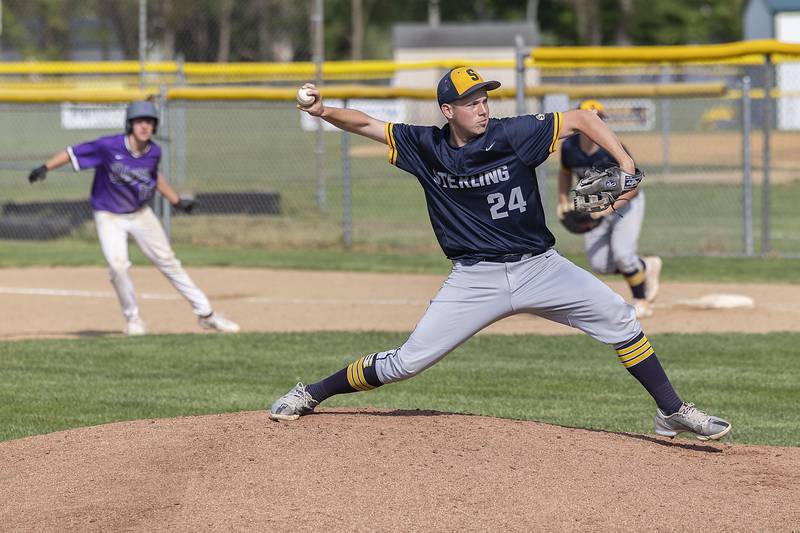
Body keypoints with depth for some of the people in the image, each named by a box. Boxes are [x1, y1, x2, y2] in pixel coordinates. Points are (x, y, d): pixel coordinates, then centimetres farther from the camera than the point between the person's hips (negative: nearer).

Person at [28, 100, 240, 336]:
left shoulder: (154, 152, -9)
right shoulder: (109, 146, -24)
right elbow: (73, 153, -20)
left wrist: (177, 201, 18)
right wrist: (45, 168, -32)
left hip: (141, 214, 4)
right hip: (109, 217, -4)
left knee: (168, 262, 7)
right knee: (118, 264, -22)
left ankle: (206, 314, 14)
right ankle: (133, 319, 0)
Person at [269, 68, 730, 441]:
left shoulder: (513, 134, -11)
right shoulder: (427, 147, -4)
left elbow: (581, 119, -9)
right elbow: (365, 124, 2)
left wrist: (625, 163, -20)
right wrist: (325, 112, -17)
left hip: (538, 268, 0)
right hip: (476, 279, 0)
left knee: (618, 318, -12)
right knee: (408, 361, -5)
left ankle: (672, 412, 0)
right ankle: (311, 395, 12)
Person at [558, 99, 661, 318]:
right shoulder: (569, 147, -14)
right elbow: (565, 173, 9)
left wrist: (608, 208, -36)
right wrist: (563, 202, -4)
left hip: (625, 202, -5)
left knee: (622, 253, -23)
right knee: (599, 264, -4)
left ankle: (642, 302, 2)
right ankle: (646, 266, 24)